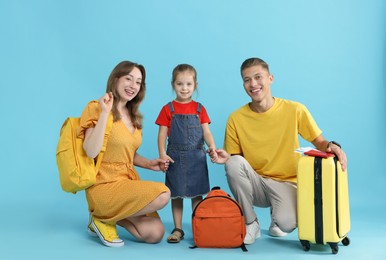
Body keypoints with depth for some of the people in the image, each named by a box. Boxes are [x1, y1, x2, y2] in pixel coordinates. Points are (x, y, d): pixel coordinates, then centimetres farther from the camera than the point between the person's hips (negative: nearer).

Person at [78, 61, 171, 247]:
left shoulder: (134, 117, 13)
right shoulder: (96, 108, -8)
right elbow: (91, 152, -22)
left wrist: (148, 164, 5)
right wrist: (104, 113, -23)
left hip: (129, 182, 7)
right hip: (105, 185, -7)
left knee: (155, 235, -10)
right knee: (163, 194, -27)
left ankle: (109, 216, 10)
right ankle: (103, 217, -6)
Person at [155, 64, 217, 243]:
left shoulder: (199, 109, 6)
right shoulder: (168, 109, 2)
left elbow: (206, 132, 1)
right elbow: (162, 134, 0)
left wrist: (212, 147, -18)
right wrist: (162, 154, -13)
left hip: (197, 158, 1)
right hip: (175, 158, 0)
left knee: (197, 194, 5)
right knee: (176, 195, 7)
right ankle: (177, 230, 17)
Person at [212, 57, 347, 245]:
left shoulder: (295, 110, -8)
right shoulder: (236, 119, -6)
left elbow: (319, 142, 0)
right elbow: (233, 159, 2)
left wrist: (332, 146, -23)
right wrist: (226, 158, -22)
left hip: (286, 183, -1)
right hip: (255, 183, 2)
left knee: (287, 224, -31)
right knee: (234, 163, -29)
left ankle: (277, 218, 12)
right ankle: (250, 223, -8)